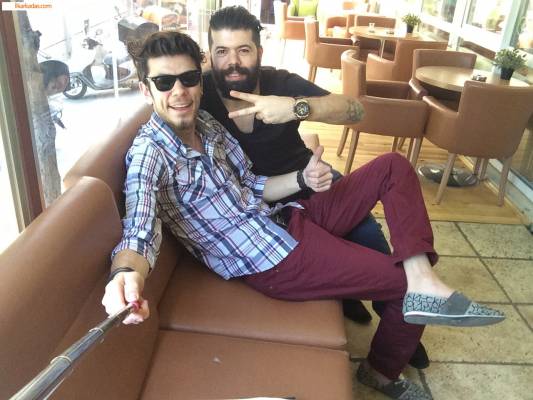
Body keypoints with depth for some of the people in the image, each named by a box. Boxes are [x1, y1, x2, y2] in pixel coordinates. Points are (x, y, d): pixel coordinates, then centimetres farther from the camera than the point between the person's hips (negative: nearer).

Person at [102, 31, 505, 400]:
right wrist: (127, 275, -56)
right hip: (276, 261, -8)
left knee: (394, 167, 5)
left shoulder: (207, 123, 7)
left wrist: (303, 178, -8)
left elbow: (251, 188, 11)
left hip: (288, 217, 9)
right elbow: (139, 235, -32)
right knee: (407, 281, -4)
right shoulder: (150, 153, -17)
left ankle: (424, 283, -10)